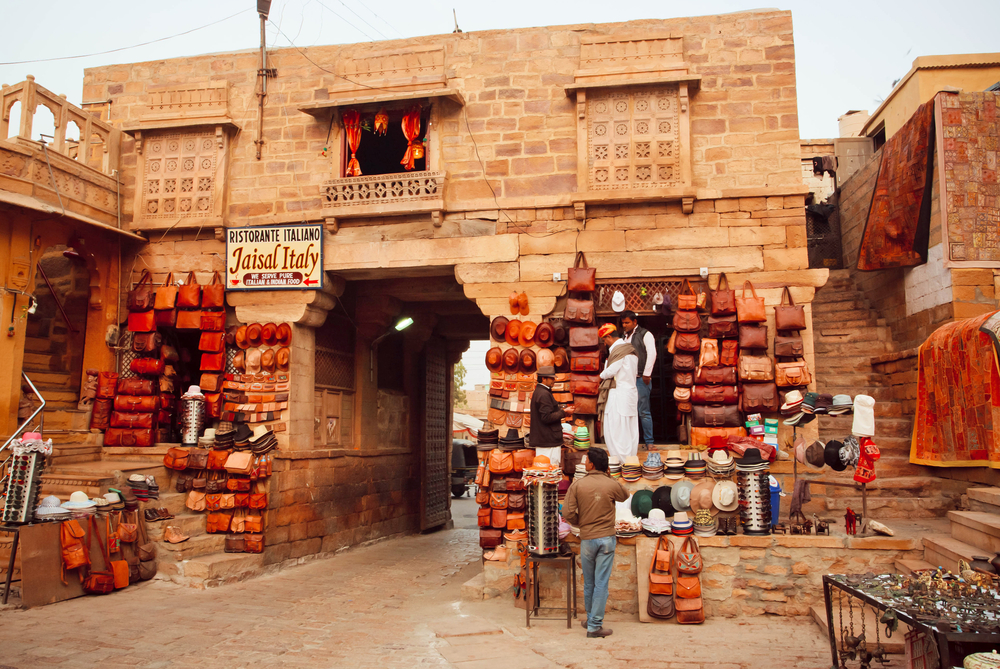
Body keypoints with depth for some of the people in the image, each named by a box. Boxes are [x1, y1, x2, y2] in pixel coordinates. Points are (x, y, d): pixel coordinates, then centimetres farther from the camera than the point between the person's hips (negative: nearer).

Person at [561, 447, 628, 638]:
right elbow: (625, 495, 17)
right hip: (606, 538, -1)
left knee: (589, 583, 16)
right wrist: (608, 477, 15)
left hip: (587, 539, 1)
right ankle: (595, 626, 4)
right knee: (601, 583, 2)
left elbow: (568, 513, -9)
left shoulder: (577, 485, -7)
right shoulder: (612, 485, -6)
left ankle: (591, 619, 30)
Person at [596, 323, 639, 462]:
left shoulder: (618, 350, -13)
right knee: (630, 432, 11)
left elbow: (610, 372, -14)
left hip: (618, 395, -9)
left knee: (615, 431, -4)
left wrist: (602, 376, 7)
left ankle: (622, 462, -4)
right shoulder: (630, 349, 15)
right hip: (631, 392, 9)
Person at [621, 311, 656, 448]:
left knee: (644, 411, -5)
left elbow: (652, 353, -9)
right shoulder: (624, 337, 18)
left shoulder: (645, 334, 0)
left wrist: (646, 374, -13)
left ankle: (649, 442, 1)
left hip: (640, 379, -6)